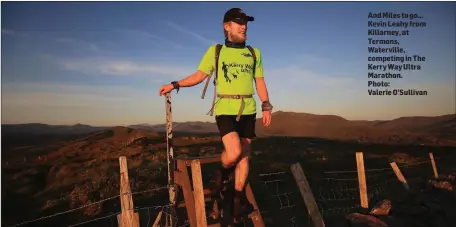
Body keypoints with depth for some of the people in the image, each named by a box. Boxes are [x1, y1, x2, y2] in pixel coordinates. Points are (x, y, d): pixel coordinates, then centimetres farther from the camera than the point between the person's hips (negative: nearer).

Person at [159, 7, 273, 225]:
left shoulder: (254, 53, 10)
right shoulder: (215, 51, 2)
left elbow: (260, 82, 13)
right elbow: (199, 75, 4)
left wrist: (266, 106, 4)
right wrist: (175, 85, -5)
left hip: (248, 111, 4)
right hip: (225, 110, -3)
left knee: (244, 157, 5)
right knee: (234, 153, -20)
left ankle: (238, 200, 19)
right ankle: (223, 171, 17)